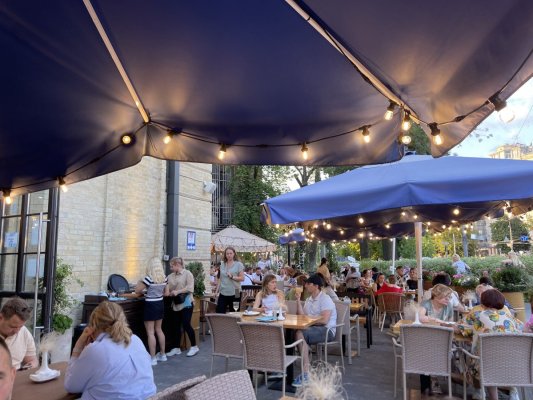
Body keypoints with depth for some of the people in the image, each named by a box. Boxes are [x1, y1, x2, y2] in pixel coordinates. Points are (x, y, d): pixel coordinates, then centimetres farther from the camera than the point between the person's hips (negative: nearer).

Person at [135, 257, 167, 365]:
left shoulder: (149, 278, -20)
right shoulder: (164, 278, 0)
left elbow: (137, 291, -12)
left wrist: (139, 283, 7)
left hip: (150, 305, -7)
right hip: (160, 304, 7)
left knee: (150, 332, 0)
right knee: (158, 330, 19)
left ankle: (153, 359, 4)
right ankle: (162, 355, 27)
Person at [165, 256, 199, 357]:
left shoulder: (187, 273, -7)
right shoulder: (171, 276, 8)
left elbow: (190, 288, -17)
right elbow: (167, 289, 6)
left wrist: (177, 291, -22)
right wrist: (167, 292, -14)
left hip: (186, 303, -6)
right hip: (176, 304, 6)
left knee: (186, 325, -4)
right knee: (176, 326, 10)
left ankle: (194, 346, 11)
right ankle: (177, 348, 23)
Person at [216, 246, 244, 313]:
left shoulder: (239, 264, -2)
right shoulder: (222, 265, 12)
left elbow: (242, 278, -7)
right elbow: (220, 279, 17)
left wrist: (232, 277, -20)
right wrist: (217, 290, 12)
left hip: (234, 293, -4)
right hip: (223, 293, 4)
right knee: (219, 312, -2)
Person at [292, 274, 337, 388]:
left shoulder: (325, 299, -7)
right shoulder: (309, 299, 19)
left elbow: (324, 320, -19)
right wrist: (298, 300, 5)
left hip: (327, 330, -7)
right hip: (312, 328, 7)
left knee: (300, 333, -33)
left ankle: (305, 373, -30)